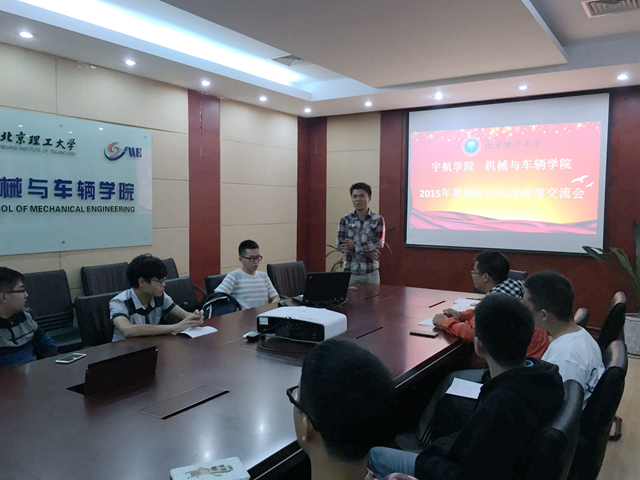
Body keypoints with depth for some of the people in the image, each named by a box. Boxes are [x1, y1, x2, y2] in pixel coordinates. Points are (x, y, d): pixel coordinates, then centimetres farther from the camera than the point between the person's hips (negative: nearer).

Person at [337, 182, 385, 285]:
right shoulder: (345, 219, 3)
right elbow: (340, 244, -6)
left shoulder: (378, 219, 0)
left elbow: (379, 245, -9)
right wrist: (366, 251, -14)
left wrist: (355, 245, -13)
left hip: (371, 272, -1)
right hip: (350, 271, 1)